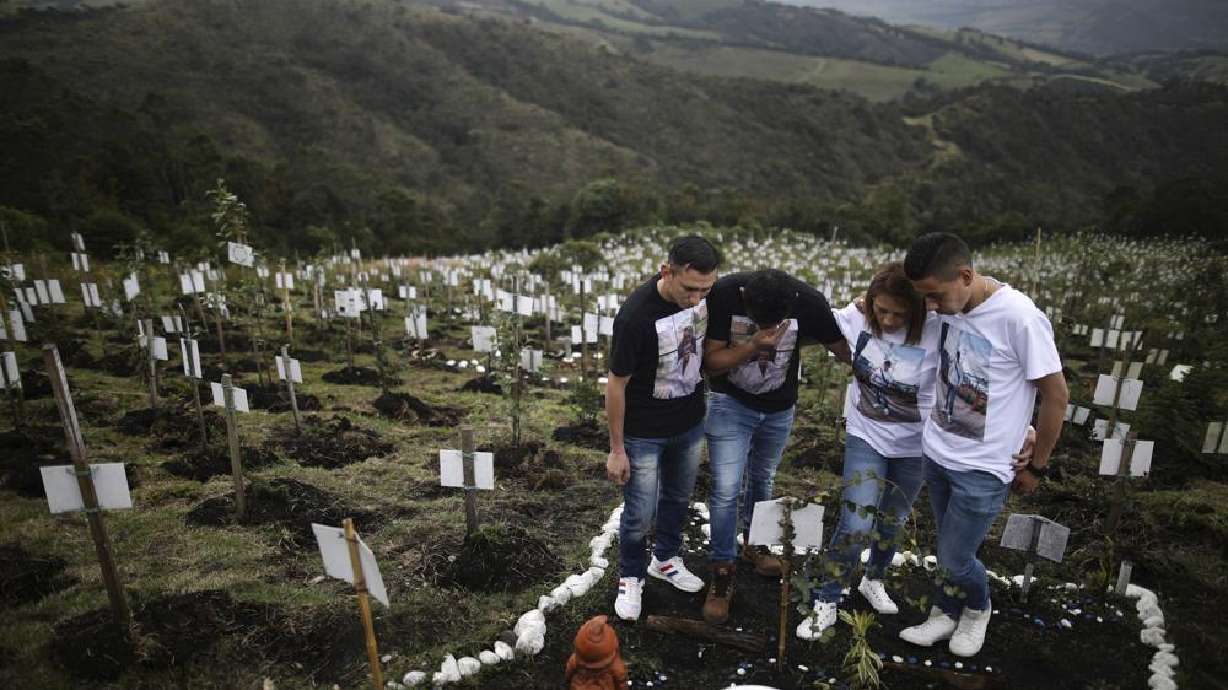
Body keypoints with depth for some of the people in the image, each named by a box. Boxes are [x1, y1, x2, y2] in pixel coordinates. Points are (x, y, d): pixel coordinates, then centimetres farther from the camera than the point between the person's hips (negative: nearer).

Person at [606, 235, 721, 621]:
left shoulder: (702, 293, -12)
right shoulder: (635, 316, -31)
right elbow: (616, 384, -20)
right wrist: (616, 449, -12)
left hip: (690, 423, 6)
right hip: (644, 433, -6)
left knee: (679, 498, 23)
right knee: (640, 514, 7)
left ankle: (666, 560, 47)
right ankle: (631, 578, 34)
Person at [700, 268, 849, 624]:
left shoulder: (808, 301, -25)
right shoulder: (724, 294, -28)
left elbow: (846, 350, -11)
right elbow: (710, 363, -22)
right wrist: (752, 346, -36)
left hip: (779, 409, 3)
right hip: (731, 403, -2)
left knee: (762, 479, 21)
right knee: (726, 489, -8)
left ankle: (753, 543, 45)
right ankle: (722, 575, 9)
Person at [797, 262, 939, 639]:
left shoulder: (936, 333, -25)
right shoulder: (858, 316, -16)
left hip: (913, 448, 0)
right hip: (866, 438, 0)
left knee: (891, 523, 19)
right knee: (855, 525, -8)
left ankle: (873, 580, 49)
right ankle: (825, 604, 12)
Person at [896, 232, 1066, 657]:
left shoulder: (1019, 318, -25)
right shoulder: (948, 306, -6)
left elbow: (1056, 396, -13)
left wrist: (1036, 466, -4)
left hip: (983, 469, -5)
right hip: (937, 452, 5)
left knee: (954, 559, 7)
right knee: (948, 548, 20)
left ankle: (978, 608, 38)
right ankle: (946, 614, 42)